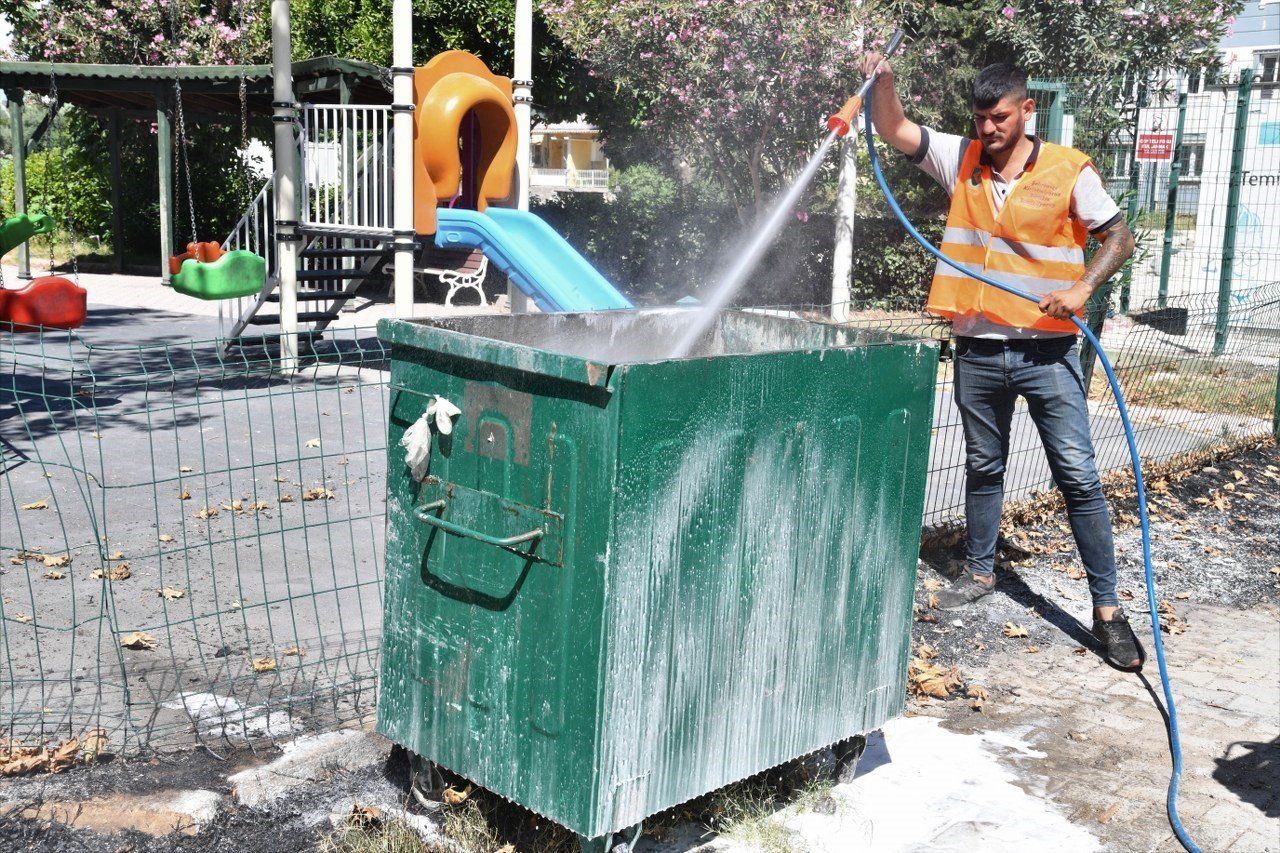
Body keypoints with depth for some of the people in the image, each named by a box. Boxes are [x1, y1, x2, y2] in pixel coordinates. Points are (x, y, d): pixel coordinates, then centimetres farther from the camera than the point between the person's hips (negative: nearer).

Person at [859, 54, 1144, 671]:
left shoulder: (1068, 170, -5)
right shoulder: (960, 159, 4)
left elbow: (1119, 237, -1)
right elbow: (893, 130, 0)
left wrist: (1082, 287, -17)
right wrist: (882, 79, -19)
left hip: (1047, 351, -3)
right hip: (977, 350, 3)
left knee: (1078, 476, -4)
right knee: (983, 468, 17)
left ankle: (1107, 608, 3)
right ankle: (979, 572, 34)